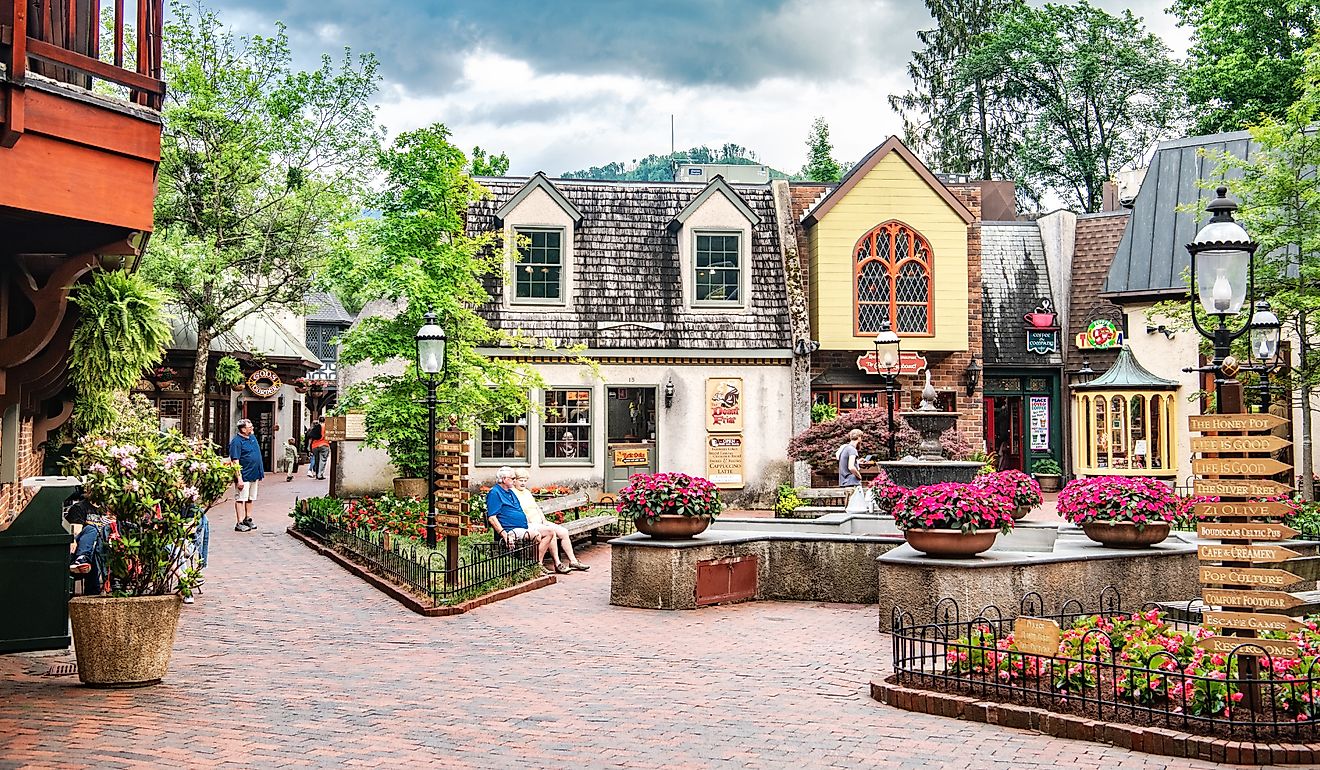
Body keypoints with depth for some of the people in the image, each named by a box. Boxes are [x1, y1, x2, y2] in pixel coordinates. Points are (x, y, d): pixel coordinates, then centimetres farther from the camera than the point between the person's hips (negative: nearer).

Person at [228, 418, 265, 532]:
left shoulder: (253, 438, 11)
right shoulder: (236, 442, -15)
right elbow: (235, 462, -19)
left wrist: (261, 473, 19)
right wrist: (239, 478, -23)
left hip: (254, 475, 8)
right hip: (244, 475, -8)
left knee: (250, 498, 15)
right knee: (241, 499, -4)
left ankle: (248, 519, 25)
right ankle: (240, 523, -2)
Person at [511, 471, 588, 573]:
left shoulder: (527, 492, 21)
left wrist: (544, 521, 7)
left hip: (540, 523, 9)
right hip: (529, 525, -9)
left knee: (564, 532, -4)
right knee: (551, 531, -30)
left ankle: (573, 561, 0)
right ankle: (557, 564, -25)